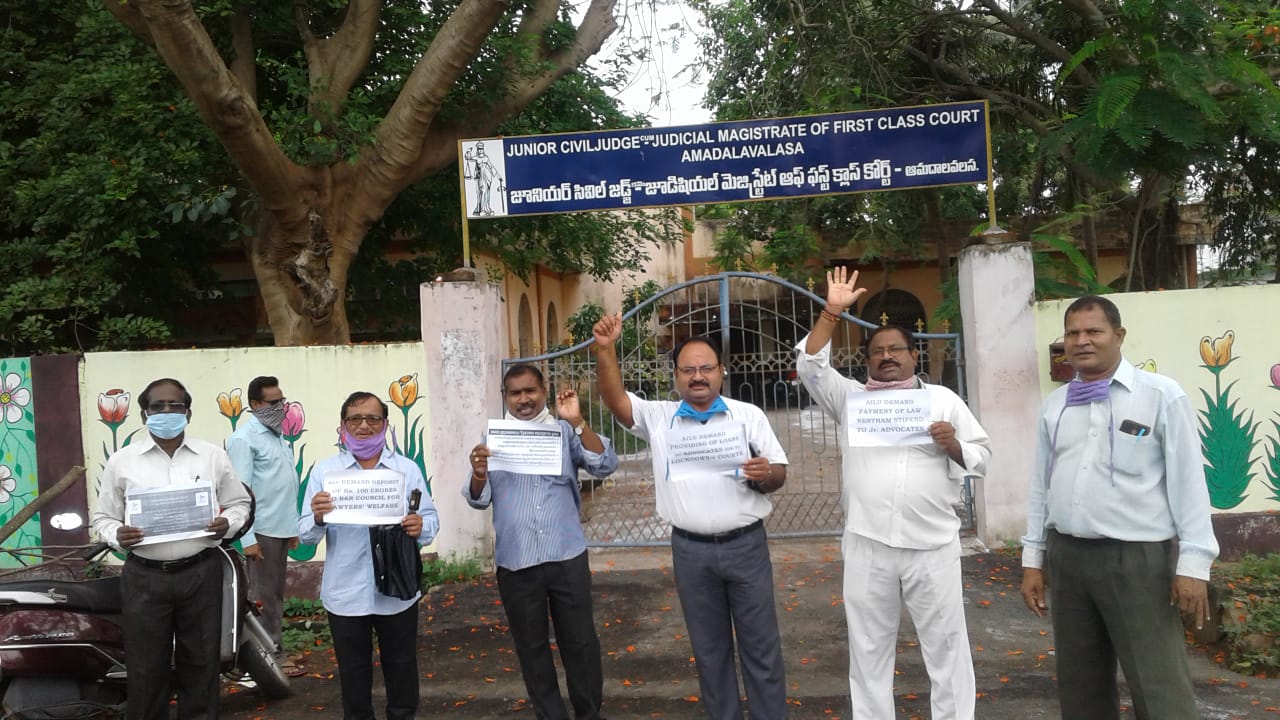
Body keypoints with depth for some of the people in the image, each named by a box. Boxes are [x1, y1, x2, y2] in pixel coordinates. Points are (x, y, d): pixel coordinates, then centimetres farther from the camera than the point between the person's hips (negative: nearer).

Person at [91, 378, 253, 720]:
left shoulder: (213, 456, 3)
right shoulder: (121, 461, 2)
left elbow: (240, 502, 11)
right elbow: (103, 516, 7)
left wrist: (228, 523, -10)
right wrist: (117, 535, -14)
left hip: (200, 573, 1)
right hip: (144, 577, 0)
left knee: (200, 663, 11)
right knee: (146, 668, 7)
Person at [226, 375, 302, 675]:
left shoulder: (276, 434, 14)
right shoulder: (245, 438, -12)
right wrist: (248, 538, -20)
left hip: (281, 529, 9)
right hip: (262, 530, -8)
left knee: (276, 595, 13)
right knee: (262, 598, -1)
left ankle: (273, 651, 21)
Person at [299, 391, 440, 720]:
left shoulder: (408, 469, 2)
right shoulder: (324, 471, -1)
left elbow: (431, 517, 1)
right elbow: (306, 535, -4)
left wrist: (421, 527, -22)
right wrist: (318, 518, -26)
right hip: (346, 595, 0)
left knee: (402, 670, 15)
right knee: (353, 673, 16)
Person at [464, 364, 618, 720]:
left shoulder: (565, 431, 3)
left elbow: (605, 465, -10)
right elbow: (478, 499, 3)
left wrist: (577, 421, -18)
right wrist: (479, 474, -19)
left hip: (566, 556, -1)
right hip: (515, 561, 1)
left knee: (580, 641, 9)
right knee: (531, 647, 13)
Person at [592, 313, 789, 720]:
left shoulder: (748, 415, 3)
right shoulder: (658, 417, 5)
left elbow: (779, 473, 4)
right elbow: (615, 400, -7)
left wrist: (765, 474, -19)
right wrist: (605, 349, -19)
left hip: (746, 545, -1)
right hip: (691, 551, 1)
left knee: (760, 644, 7)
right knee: (709, 648, 13)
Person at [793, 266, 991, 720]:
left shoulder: (943, 399, 10)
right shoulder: (849, 399, 9)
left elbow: (982, 458, 9)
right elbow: (809, 365, -3)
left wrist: (952, 444, -11)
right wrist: (832, 312, -9)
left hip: (933, 547, 0)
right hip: (867, 547, 1)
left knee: (946, 648, 7)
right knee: (868, 650, 10)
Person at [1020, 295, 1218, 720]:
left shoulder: (1161, 395, -5)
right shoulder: (1054, 404, 9)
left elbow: (1188, 481, -6)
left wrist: (1193, 564, -9)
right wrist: (1033, 558, 12)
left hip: (1138, 558, -5)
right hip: (1067, 557, 5)